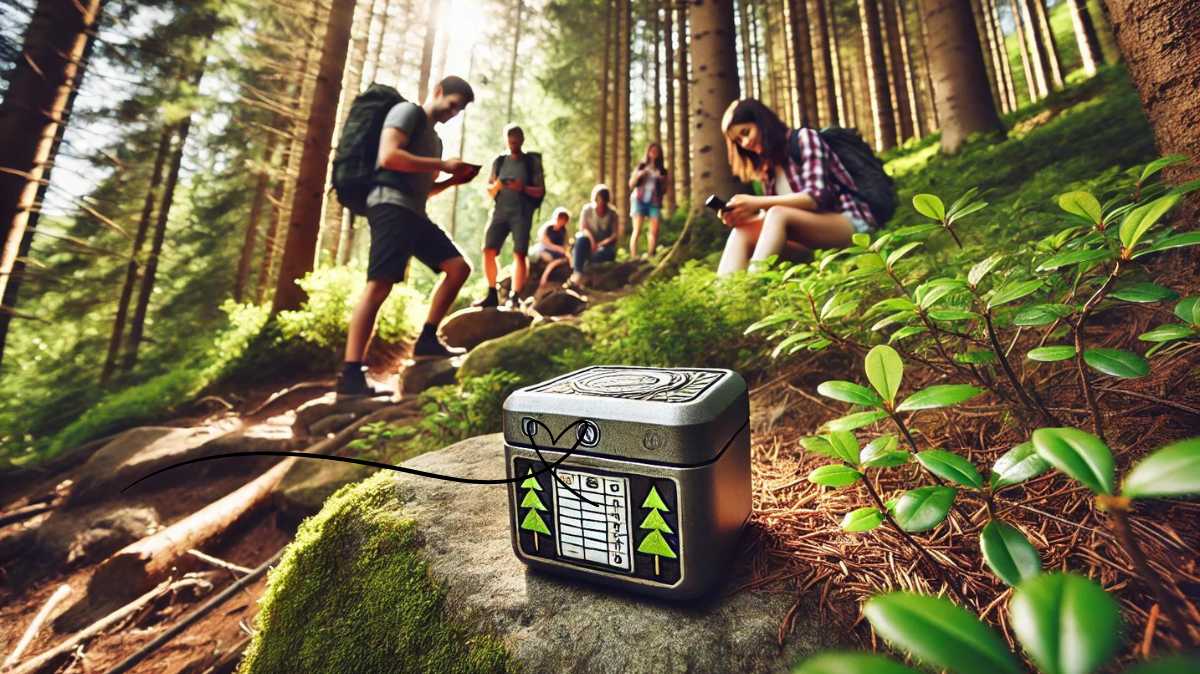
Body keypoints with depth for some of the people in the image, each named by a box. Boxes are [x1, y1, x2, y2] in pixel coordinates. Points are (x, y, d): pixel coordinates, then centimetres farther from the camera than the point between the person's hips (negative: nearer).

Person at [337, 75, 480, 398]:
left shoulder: (432, 136, 29)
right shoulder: (407, 111, 4)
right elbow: (388, 157, -13)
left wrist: (454, 180, 13)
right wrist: (443, 164, -9)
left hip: (414, 211, 9)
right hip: (391, 203, -9)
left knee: (458, 267, 3)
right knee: (379, 285, -19)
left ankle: (427, 340, 4)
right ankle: (350, 376, -20)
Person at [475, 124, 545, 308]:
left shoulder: (532, 162, 7)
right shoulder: (499, 161, 15)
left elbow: (541, 191, 1)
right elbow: (489, 190, 15)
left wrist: (523, 188, -17)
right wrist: (496, 186, -8)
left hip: (522, 214, -3)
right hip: (500, 212, 3)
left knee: (519, 254, -14)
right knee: (488, 251, -8)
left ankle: (514, 298, -13)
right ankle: (492, 295, 1)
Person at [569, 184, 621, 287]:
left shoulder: (612, 214, -3)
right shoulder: (587, 209, -3)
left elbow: (616, 235, -7)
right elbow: (582, 227, -7)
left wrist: (601, 244, -23)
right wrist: (591, 240, -27)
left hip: (606, 245, 0)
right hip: (590, 243, 1)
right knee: (581, 239, -32)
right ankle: (577, 272, -44)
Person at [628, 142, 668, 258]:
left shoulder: (662, 171, 12)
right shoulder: (641, 167, 11)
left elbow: (664, 191, 12)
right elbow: (631, 185, 8)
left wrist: (662, 180, -6)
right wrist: (639, 175, -8)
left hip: (655, 203, 2)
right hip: (640, 200, -2)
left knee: (654, 232, -10)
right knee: (637, 231, -11)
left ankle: (650, 256, -3)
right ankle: (633, 257, -14)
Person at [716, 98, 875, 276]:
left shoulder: (804, 138, -3)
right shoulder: (768, 165, 14)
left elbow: (816, 197, -16)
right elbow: (771, 214, 6)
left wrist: (757, 202, -22)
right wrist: (742, 215, -13)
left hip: (851, 224, -5)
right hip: (812, 239, 6)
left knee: (778, 215, -33)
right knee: (742, 232, -18)